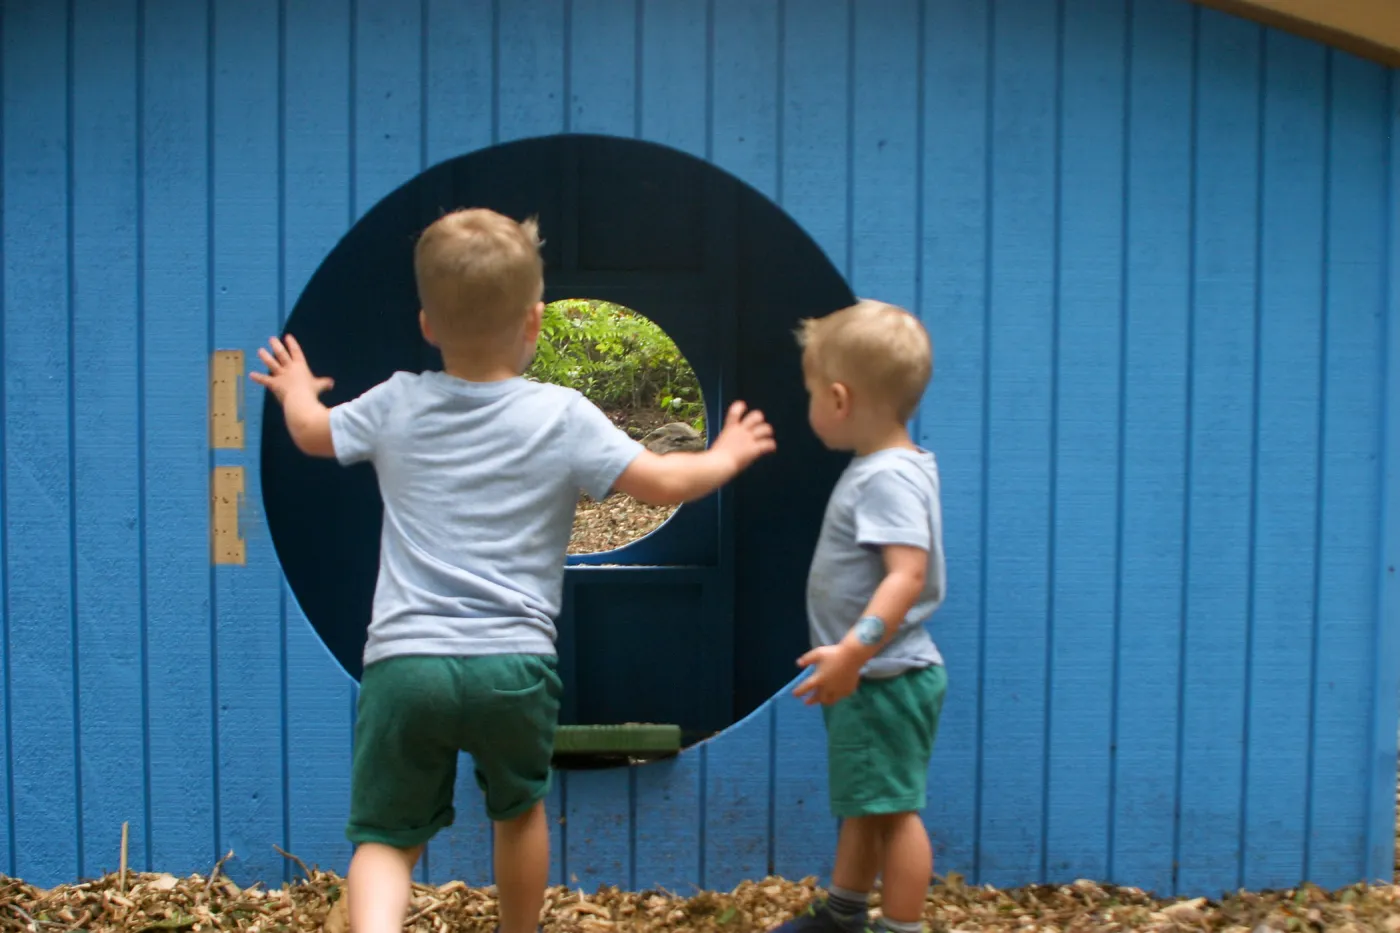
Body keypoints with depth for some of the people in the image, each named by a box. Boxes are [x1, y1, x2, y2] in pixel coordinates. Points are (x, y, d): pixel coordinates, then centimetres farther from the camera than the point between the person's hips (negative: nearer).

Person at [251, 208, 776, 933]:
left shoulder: (396, 404, 6)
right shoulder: (563, 417, -2)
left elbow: (313, 432, 24)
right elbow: (665, 483, -2)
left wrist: (295, 388, 46)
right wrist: (725, 457, 18)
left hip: (403, 660, 1)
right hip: (513, 662, 0)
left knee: (385, 838, 9)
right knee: (518, 809, 26)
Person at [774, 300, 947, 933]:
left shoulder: (888, 476, -22)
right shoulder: (880, 466, 11)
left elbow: (909, 573, -31)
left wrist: (852, 653, -36)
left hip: (885, 678, -11)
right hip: (869, 678, 11)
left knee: (892, 808, -1)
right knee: (862, 803, 22)